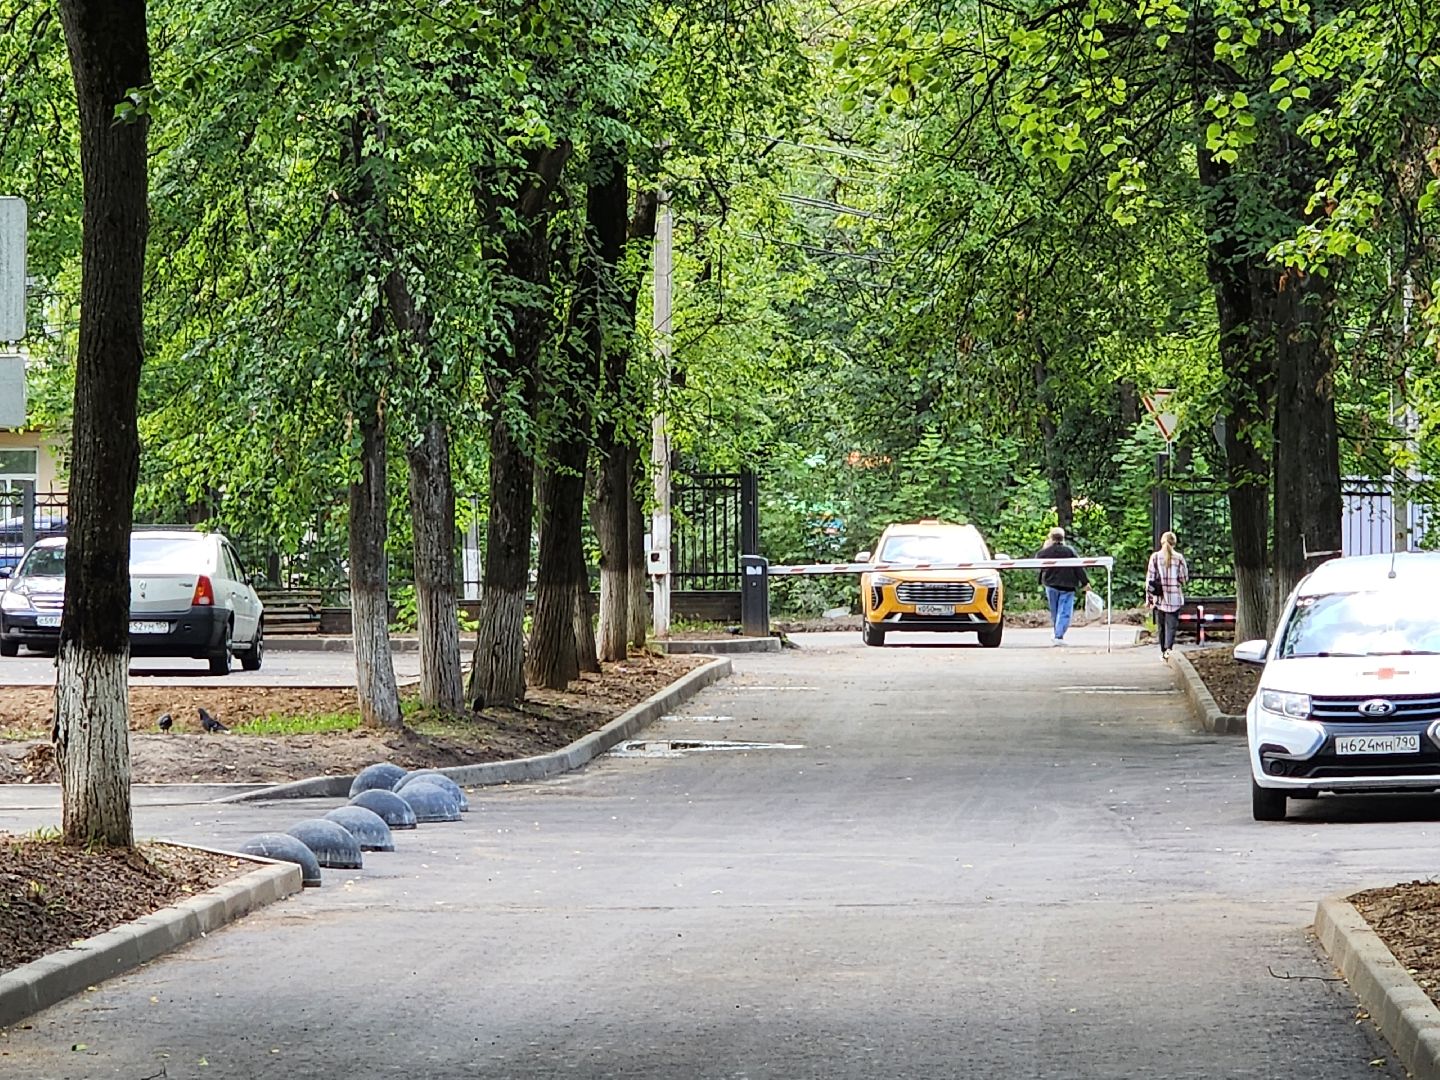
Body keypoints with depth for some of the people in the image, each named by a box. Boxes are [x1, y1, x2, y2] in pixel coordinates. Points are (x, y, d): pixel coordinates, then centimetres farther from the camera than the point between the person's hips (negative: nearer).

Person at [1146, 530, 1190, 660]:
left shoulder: (1155, 557, -3)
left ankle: (1163, 651, 19)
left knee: (1161, 626, 14)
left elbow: (1150, 578, -2)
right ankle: (1168, 648, -24)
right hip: (1175, 598, -1)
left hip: (1159, 598, 1)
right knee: (1171, 625, -3)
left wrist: (1149, 598, 3)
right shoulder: (1179, 558, -6)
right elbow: (1184, 578, -1)